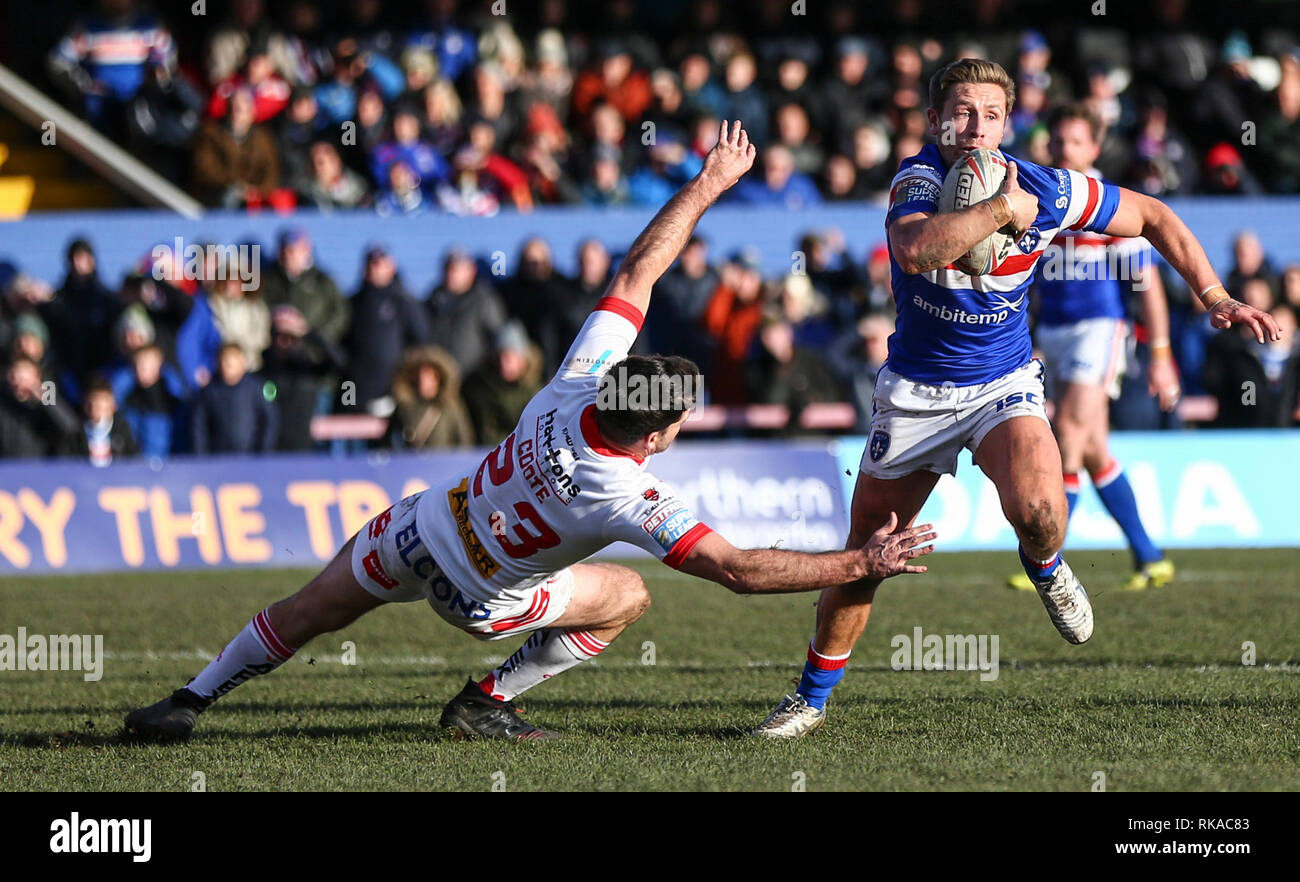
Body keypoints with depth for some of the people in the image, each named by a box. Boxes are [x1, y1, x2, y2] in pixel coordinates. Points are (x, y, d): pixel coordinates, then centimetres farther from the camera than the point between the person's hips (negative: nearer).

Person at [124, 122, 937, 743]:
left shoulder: (586, 375, -25)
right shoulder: (627, 498, -38)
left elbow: (637, 269, -15)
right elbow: (738, 569, -38)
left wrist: (707, 185, -10)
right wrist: (864, 564, -36)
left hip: (421, 527, 4)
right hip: (479, 596, -4)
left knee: (313, 614, 20)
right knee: (627, 597, 14)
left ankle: (191, 700, 29)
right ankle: (488, 702, 17)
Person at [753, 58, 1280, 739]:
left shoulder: (1046, 190, -14)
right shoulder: (919, 179, -18)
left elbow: (1153, 217, 0)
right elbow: (916, 249, -42)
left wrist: (1215, 296, -7)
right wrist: (1003, 209, -37)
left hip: (1004, 385, 0)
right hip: (915, 390, 0)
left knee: (1038, 509, -30)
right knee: (863, 553, 5)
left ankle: (1044, 567, 8)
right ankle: (812, 697, 23)